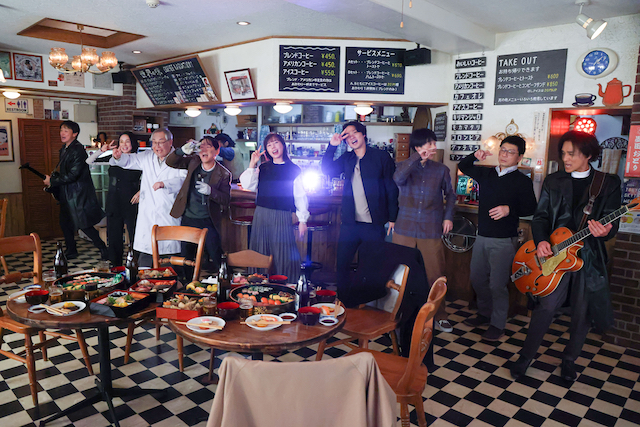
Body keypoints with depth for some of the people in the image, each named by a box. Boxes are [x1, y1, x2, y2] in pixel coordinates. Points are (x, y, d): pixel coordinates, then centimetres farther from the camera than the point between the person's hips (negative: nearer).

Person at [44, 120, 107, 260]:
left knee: (84, 225, -7)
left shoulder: (78, 150, -16)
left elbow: (73, 175, -21)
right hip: (67, 194, 9)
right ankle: (70, 252, 27)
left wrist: (52, 181, -13)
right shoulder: (64, 150, 13)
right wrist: (52, 178, 5)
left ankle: (103, 249, 5)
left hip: (79, 194, -9)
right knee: (65, 223, 14)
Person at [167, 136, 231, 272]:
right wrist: (183, 150, -21)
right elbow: (170, 162, -2)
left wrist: (210, 191, -27)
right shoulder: (193, 162, 1)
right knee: (185, 257, 15)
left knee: (216, 259, -1)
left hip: (209, 222, -3)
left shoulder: (223, 174, -7)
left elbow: (226, 200, -9)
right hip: (188, 219, 3)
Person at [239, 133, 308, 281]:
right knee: (261, 254, 10)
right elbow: (247, 185, 0)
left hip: (282, 217, -3)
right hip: (261, 215, 3)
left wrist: (302, 220, -1)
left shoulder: (293, 169, 3)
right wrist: (252, 164, -4)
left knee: (284, 255, -1)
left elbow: (300, 196, 3)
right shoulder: (263, 168, 10)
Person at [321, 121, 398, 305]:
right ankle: (343, 304, 22)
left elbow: (392, 188, -1)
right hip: (350, 223, 4)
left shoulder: (381, 157, -1)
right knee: (342, 265, 7)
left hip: (374, 225, -4)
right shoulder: (347, 159, 12)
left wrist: (392, 218, -5)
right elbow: (327, 170, 5)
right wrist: (332, 145, -3)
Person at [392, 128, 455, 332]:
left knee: (435, 274, 2)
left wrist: (448, 216, 8)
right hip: (405, 229, 0)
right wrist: (417, 158, -24)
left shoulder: (441, 169, 7)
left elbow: (450, 194, 20)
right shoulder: (405, 166, 4)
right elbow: (398, 179, -20)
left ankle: (439, 315, 18)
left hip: (431, 231, 1)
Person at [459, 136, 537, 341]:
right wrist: (475, 157, 2)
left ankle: (497, 324, 15)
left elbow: (531, 209, -7)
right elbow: (462, 167, 21)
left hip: (504, 241, -6)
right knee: (477, 279, 14)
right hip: (482, 237, 6)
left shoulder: (523, 181, -5)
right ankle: (484, 314, 34)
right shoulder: (487, 173, 9)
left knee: (497, 284, -2)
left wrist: (509, 209, -23)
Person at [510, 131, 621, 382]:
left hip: (590, 257, 0)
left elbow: (612, 222, 0)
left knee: (582, 313, 8)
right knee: (546, 307, -3)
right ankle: (525, 357, 12)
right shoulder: (553, 181, 8)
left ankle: (569, 360, 28)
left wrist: (605, 232, -24)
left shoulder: (609, 183, 4)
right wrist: (541, 241, -12)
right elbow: (541, 216, 6)